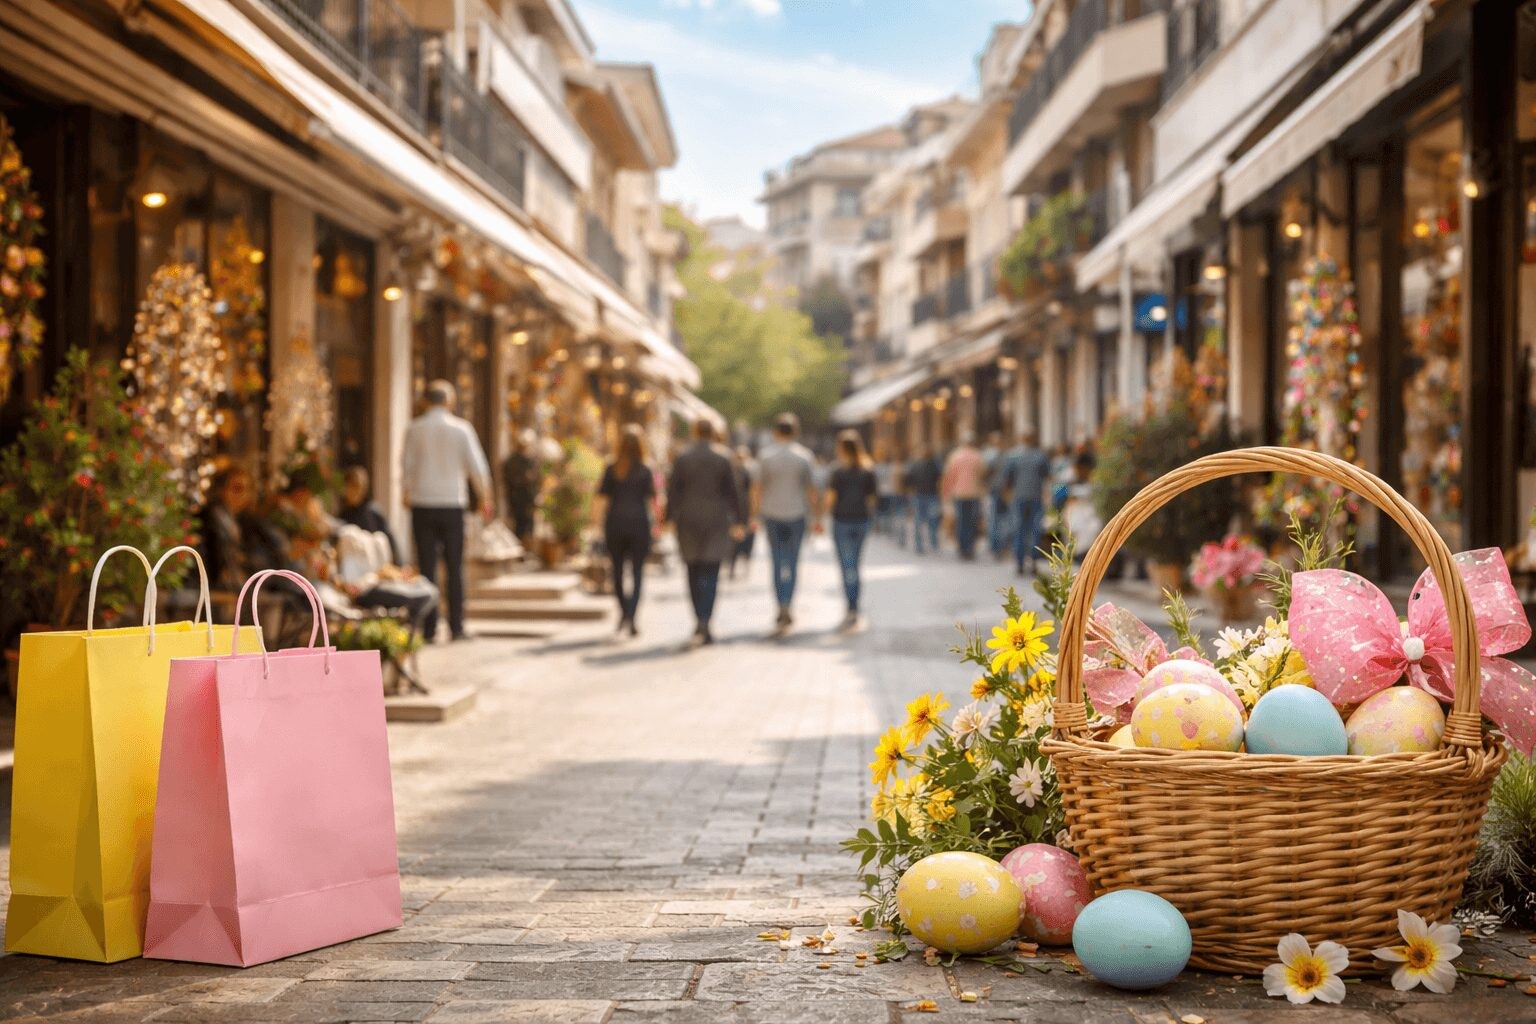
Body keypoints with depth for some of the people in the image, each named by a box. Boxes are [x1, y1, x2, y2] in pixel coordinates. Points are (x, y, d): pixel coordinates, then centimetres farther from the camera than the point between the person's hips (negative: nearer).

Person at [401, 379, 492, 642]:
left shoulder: (414, 430, 0)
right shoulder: (461, 429, -1)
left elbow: (406, 466, 3)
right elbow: (477, 467, -1)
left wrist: (407, 495, 19)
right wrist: (485, 499, 10)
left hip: (422, 504, 0)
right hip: (453, 503, 0)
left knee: (427, 567, 3)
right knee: (455, 568, 5)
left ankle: (429, 628, 1)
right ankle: (456, 628, 4)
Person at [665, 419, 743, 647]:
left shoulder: (683, 459, -1)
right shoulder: (723, 458, -2)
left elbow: (673, 491, -2)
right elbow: (732, 491, 1)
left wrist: (670, 518, 2)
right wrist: (737, 521, 7)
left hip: (689, 522, 1)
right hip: (716, 522, -1)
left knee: (694, 574, 12)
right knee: (710, 575, -2)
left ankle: (701, 622, 17)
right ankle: (704, 622, -15)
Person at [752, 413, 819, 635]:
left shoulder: (766, 455, -3)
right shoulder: (804, 456, -2)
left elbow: (758, 488, -4)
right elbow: (811, 489, -4)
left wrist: (755, 514, 4)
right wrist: (817, 517, 2)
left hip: (771, 514, 0)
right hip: (797, 513, 0)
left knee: (777, 561, 9)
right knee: (792, 561, 8)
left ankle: (782, 609, 3)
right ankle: (786, 606, -2)